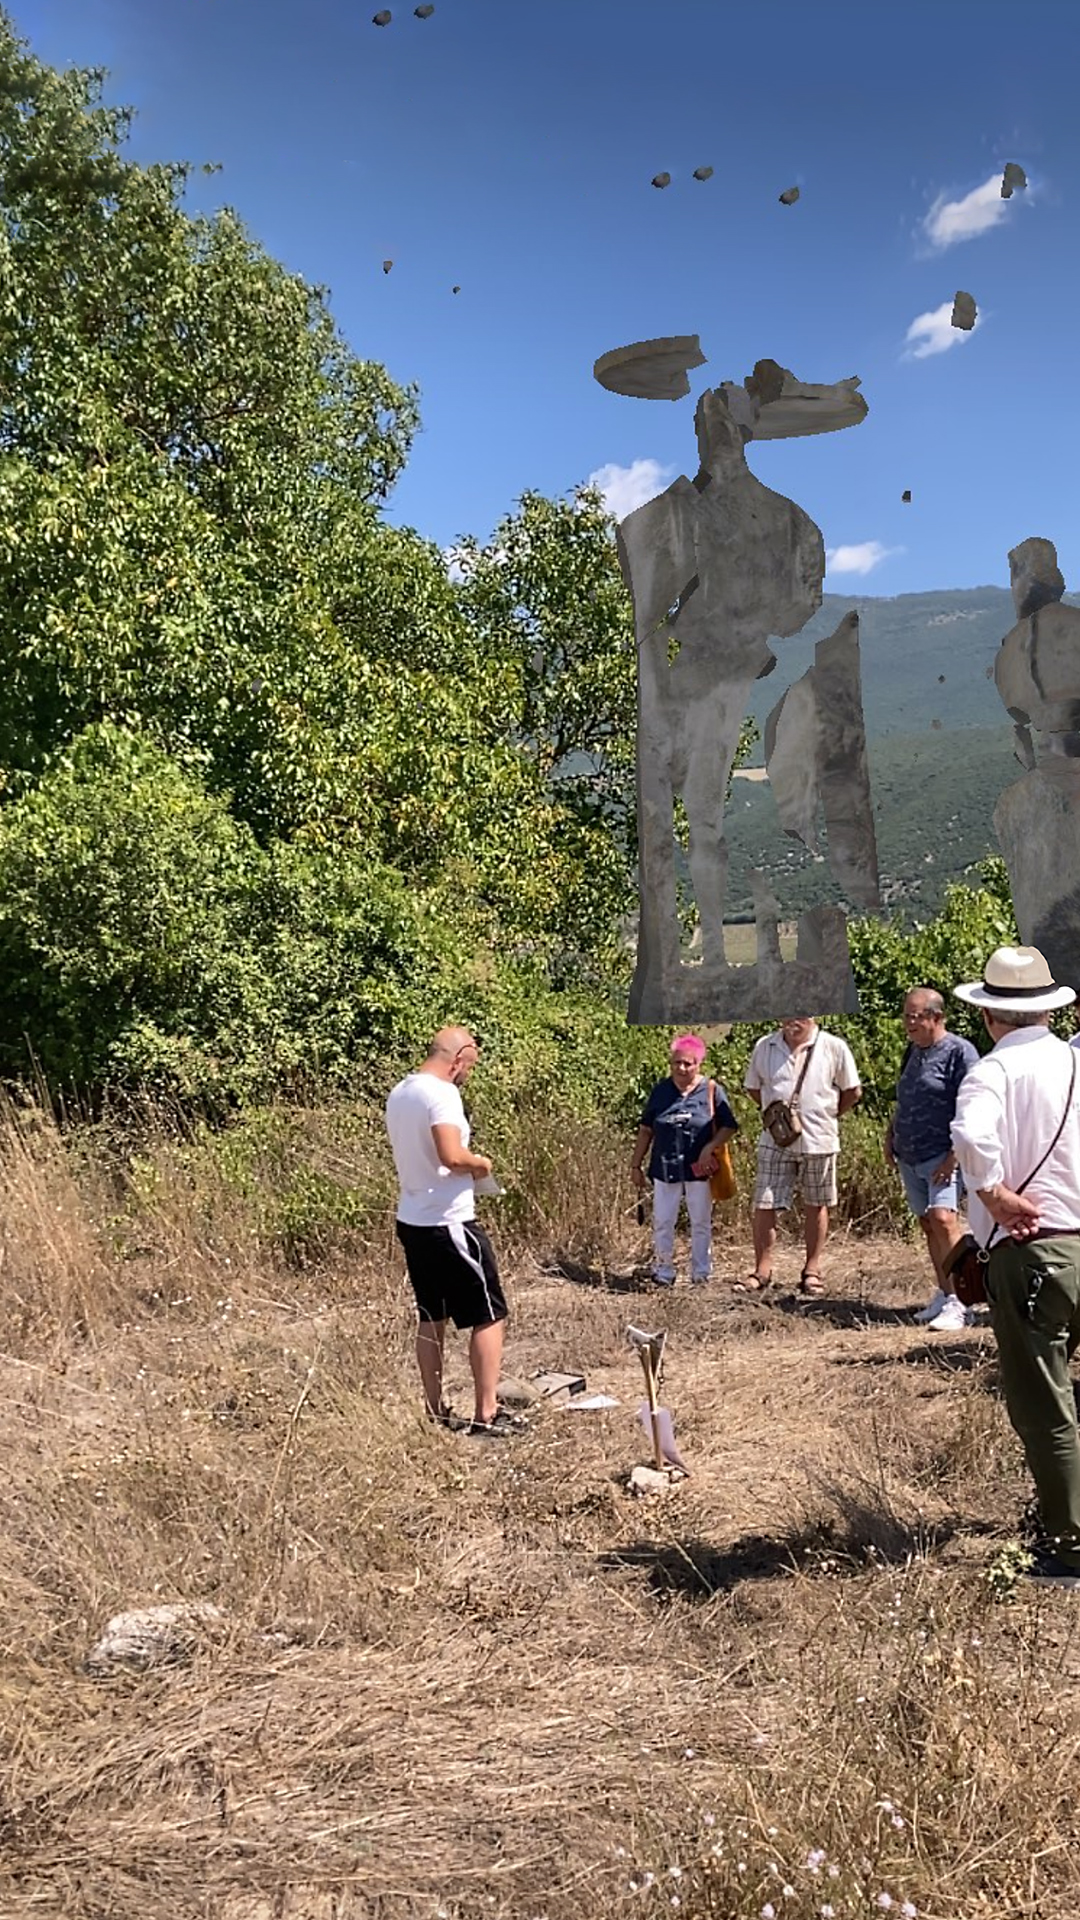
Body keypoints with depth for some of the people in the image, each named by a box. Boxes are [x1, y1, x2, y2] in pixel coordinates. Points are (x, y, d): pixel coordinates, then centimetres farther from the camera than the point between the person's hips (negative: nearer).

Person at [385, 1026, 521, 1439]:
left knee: (431, 1317, 16)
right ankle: (487, 1413, 6)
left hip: (413, 1222, 9)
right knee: (489, 1315, 3)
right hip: (449, 1225, -9)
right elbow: (452, 1156, -31)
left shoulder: (399, 1093, 9)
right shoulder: (441, 1094, -19)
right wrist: (481, 1163, -11)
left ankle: (435, 1410, 23)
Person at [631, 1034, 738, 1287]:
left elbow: (729, 1126, -1)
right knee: (662, 1222, 5)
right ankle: (663, 1272, 16)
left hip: (699, 1170, -1)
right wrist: (636, 1165, 8)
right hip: (665, 1169, 2)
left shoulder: (711, 1090, -3)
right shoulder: (661, 1090, 4)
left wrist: (710, 1147, -17)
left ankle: (701, 1273, 20)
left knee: (701, 1223, 9)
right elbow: (645, 1130, 8)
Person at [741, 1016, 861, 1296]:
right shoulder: (765, 1047, 2)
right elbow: (752, 1087, 15)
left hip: (818, 1141, -1)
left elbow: (853, 1091, 4)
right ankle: (762, 1271, 7)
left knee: (815, 1207, 10)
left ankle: (812, 1271, 22)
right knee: (764, 1205, -2)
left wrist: (827, 1116, 3)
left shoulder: (834, 1047, -5)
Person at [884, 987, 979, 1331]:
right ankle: (944, 1295, 18)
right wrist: (889, 1138, 17)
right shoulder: (913, 1051, 15)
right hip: (910, 1157, 8)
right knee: (927, 1224, 10)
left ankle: (959, 1303, -16)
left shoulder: (959, 1051, -9)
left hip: (943, 1156, -8)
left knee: (943, 1218, -20)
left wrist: (955, 1154, -20)